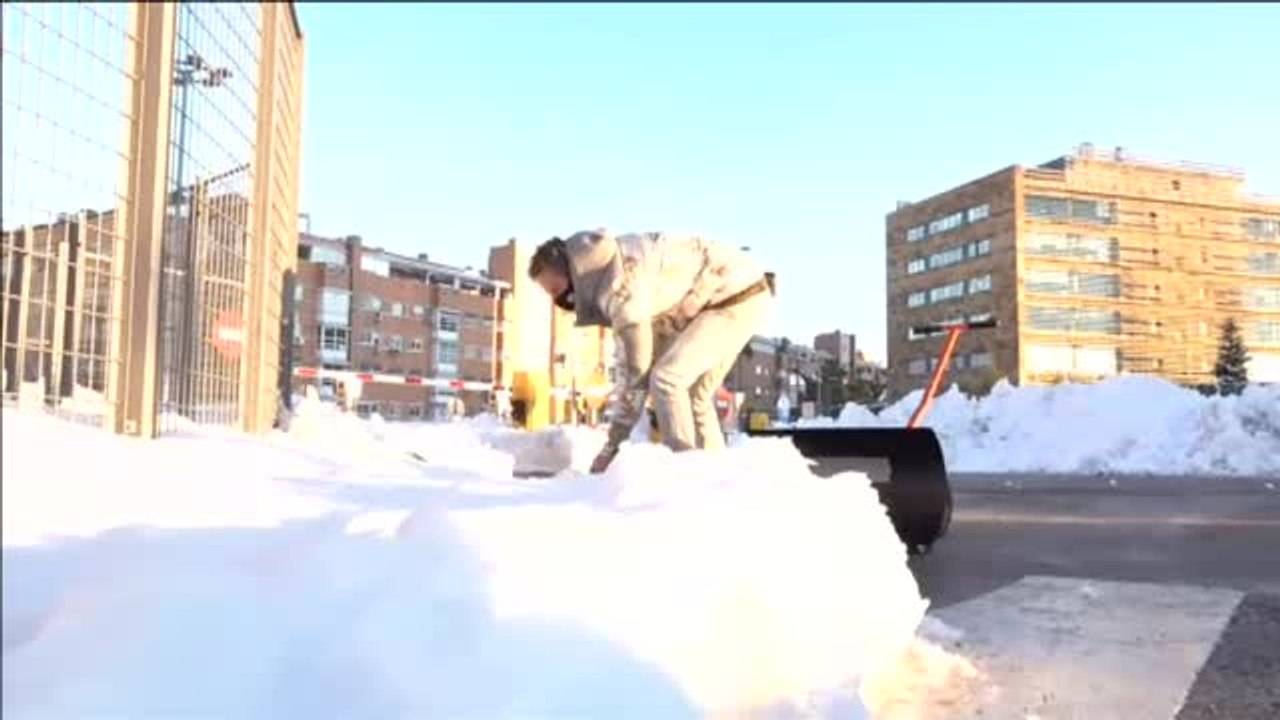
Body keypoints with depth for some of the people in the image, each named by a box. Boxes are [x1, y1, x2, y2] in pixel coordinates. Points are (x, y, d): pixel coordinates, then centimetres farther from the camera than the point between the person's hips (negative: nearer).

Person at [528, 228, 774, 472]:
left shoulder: (616, 279, -21)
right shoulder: (611, 296, 10)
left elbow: (639, 365, -20)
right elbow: (632, 364, 12)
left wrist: (613, 444, -10)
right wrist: (613, 443, 10)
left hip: (742, 295, -10)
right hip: (734, 297, 10)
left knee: (667, 380, -15)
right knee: (694, 394, 15)